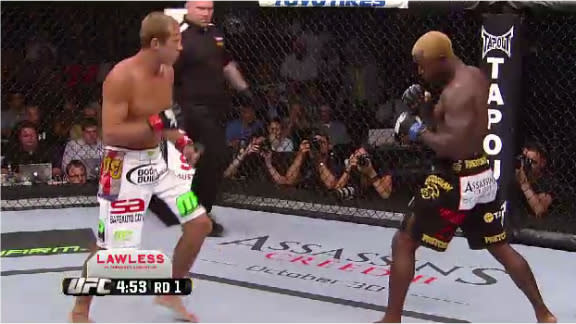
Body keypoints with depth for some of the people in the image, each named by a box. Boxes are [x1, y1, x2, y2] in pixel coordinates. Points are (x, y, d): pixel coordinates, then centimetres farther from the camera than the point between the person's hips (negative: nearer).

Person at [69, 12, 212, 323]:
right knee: (109, 248, -4)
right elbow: (110, 134, -25)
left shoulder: (167, 72, 4)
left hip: (156, 160, 8)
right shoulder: (121, 77, -22)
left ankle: (170, 292, 24)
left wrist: (182, 141, 3)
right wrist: (157, 123, -29)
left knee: (200, 224, 7)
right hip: (124, 166, -8)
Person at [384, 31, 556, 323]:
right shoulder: (475, 76, 9)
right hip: (481, 174, 9)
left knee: (403, 243, 2)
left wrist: (417, 130, -16)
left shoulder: (457, 91, -20)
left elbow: (454, 146, -28)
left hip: (457, 180, -9)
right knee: (500, 247, 20)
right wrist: (424, 105, 3)